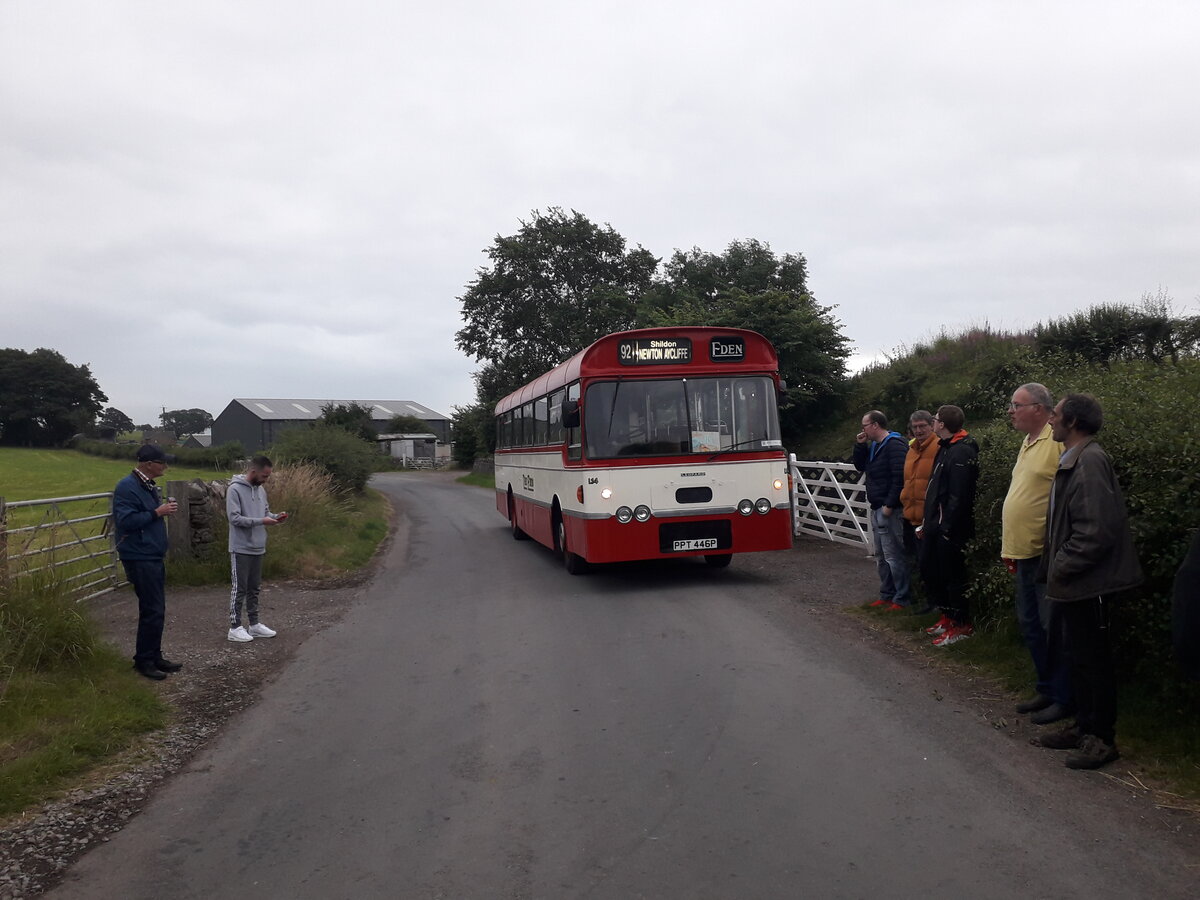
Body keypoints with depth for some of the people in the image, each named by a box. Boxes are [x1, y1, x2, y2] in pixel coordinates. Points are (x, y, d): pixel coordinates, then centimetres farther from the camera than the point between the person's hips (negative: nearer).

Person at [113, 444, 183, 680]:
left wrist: (164, 508, 10)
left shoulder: (148, 486, 14)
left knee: (157, 609, 14)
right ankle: (143, 660, 4)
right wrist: (157, 512, -21)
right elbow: (125, 521, -24)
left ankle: (155, 656, 23)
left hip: (154, 557, 10)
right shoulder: (127, 487, -16)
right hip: (140, 559, -10)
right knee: (152, 610, -7)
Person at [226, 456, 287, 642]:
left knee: (254, 588, 14)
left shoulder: (261, 490, 9)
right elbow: (234, 518, -20)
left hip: (258, 548, 7)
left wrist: (275, 516, -4)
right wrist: (261, 521, -23)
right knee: (239, 588, -1)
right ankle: (235, 627, 7)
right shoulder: (235, 489, -14)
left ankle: (254, 624, 23)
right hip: (241, 549, -7)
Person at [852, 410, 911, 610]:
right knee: (881, 556, 15)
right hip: (877, 509, 10)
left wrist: (889, 505, -22)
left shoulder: (894, 445, -15)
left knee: (894, 556, -7)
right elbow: (860, 466, 23)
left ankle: (901, 599, -1)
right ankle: (886, 595, 24)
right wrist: (859, 445, 10)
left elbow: (899, 477, -21)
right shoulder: (874, 446, 17)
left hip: (890, 510, -10)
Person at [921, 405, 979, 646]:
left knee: (953, 575, 0)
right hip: (935, 524, 10)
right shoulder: (946, 448, 15)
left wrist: (947, 526, -24)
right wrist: (927, 522, 17)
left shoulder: (962, 452, -18)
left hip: (950, 527, -10)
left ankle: (962, 625, 12)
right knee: (929, 569, 17)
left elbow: (959, 496, -24)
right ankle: (948, 615, 30)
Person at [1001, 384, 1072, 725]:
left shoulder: (1058, 442, -15)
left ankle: (1062, 698, 15)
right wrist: (1011, 548, 18)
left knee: (1051, 629, 1)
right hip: (1023, 554, 10)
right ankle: (1046, 689, 31)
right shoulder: (1028, 443, 15)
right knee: (1030, 626, 17)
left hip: (1047, 555, -10)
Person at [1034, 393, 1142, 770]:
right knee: (1079, 657, 18)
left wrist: (1062, 568, -17)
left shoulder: (1090, 461, -20)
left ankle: (1102, 738, 16)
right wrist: (1055, 568, 13)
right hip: (1073, 582, 10)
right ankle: (1084, 727, 31)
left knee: (1093, 660, 2)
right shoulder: (1072, 460, 11)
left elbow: (1097, 530, -26)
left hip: (1088, 583, -10)